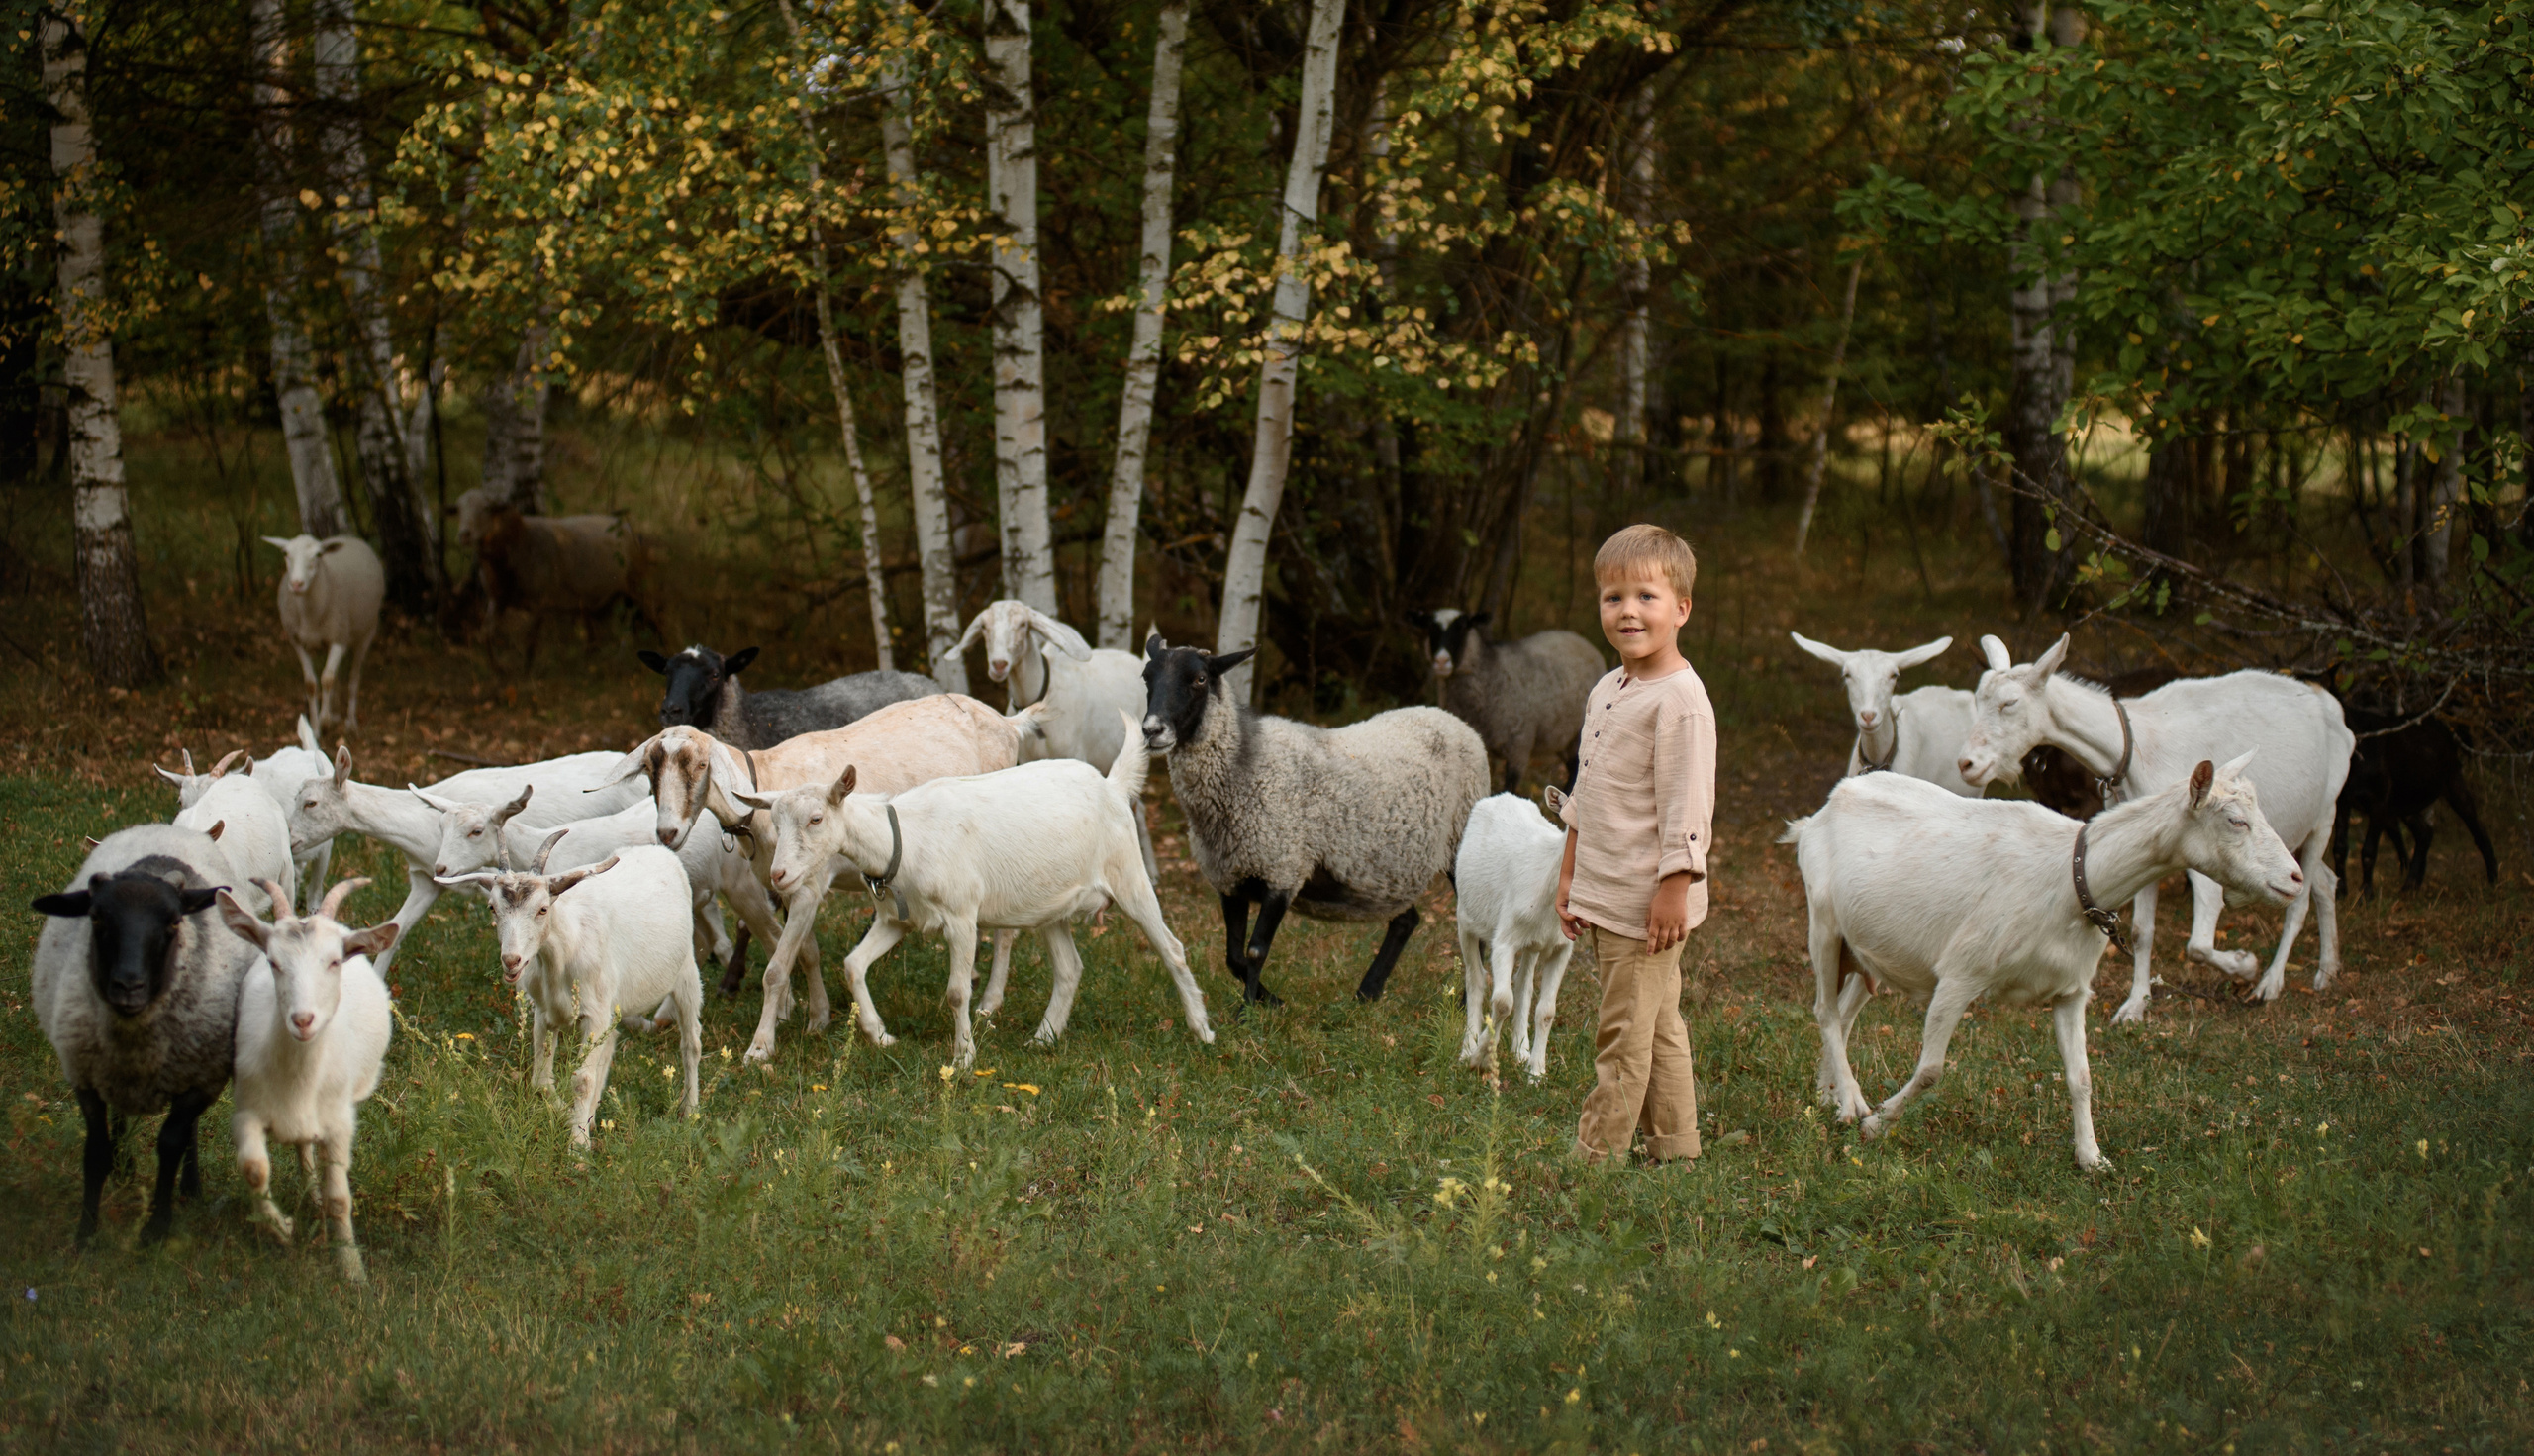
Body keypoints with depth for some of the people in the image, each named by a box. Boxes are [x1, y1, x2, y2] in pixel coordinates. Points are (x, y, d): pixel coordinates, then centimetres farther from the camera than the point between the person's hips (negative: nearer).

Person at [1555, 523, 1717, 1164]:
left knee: (1626, 1036, -4)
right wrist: (1569, 875, 23)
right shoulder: (1606, 691, 13)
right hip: (1604, 895, 9)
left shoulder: (1680, 700, -15)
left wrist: (1674, 888, -21)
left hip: (1647, 900, -9)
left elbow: (1687, 803, -18)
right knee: (1657, 1032, 14)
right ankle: (1674, 1152, 20)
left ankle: (1595, 1158, -1)